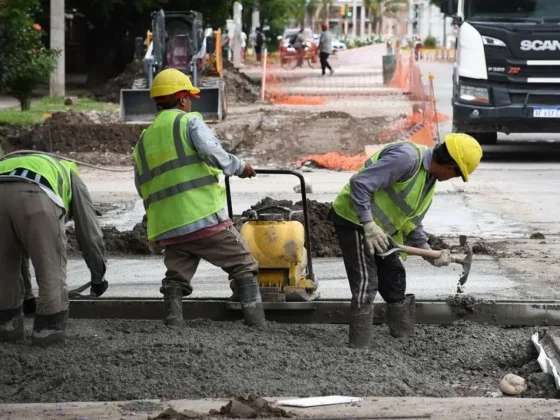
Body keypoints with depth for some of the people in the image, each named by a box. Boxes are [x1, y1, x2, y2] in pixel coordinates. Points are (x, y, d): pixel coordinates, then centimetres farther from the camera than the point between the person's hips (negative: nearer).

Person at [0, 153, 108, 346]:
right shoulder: (71, 179, 39)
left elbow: (18, 249, 51)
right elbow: (90, 233, 35)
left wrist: (26, 293, 57)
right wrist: (98, 277, 46)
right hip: (35, 198, -4)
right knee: (51, 265, 12)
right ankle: (48, 328, 14)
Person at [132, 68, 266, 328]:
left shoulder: (143, 141, 18)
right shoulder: (189, 122, 0)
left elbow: (143, 188, 19)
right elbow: (213, 153, -16)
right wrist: (239, 166, -1)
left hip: (167, 227, 5)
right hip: (205, 219, -5)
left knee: (175, 278, 15)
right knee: (243, 266, 5)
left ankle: (173, 324, 1)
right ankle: (256, 323, -3)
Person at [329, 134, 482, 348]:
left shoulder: (429, 182, 7)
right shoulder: (408, 157, -24)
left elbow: (411, 224, 13)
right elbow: (360, 183, -29)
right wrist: (368, 224, -31)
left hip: (379, 229, 10)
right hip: (355, 218, -10)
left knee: (394, 278, 17)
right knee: (366, 283, -12)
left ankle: (405, 338, 30)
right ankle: (359, 347, -7)